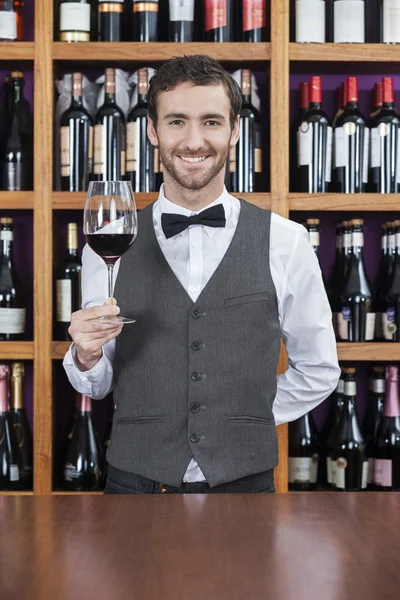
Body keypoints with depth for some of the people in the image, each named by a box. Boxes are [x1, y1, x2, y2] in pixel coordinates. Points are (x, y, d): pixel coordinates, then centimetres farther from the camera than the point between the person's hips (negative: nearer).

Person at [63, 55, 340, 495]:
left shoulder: (284, 242, -5)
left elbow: (317, 371, 6)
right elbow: (97, 385, 4)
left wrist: (247, 423, -1)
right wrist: (86, 356, -16)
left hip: (244, 481, 0)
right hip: (135, 483, 0)